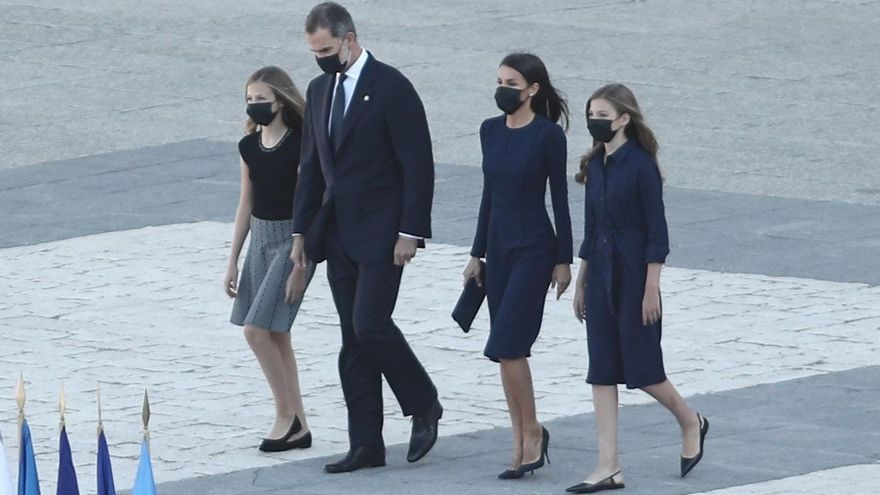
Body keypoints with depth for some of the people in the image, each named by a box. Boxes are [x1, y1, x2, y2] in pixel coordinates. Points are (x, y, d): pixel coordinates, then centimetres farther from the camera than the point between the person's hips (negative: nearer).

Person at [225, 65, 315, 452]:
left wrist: (301, 264, -18)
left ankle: (286, 413, -1)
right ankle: (297, 425, 14)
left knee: (257, 329, -14)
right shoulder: (249, 146, 7)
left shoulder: (299, 145, -14)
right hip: (260, 239, 7)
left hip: (291, 240, -7)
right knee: (276, 334, 8)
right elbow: (246, 204, 14)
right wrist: (233, 260, 13)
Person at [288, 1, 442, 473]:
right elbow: (311, 166, 18)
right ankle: (366, 444, 8)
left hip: (381, 234, -7)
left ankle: (424, 407, 8)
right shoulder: (320, 90, 12)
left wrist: (410, 231, -17)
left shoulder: (391, 88, -11)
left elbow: (418, 165, -13)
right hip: (338, 234, 7)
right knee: (353, 340, 6)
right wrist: (301, 230, 14)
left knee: (370, 325, -14)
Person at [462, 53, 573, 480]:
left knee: (507, 345, -13)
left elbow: (560, 199, -7)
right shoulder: (491, 130, 9)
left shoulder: (548, 135, -10)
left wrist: (564, 260, -8)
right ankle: (523, 444, 11)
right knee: (508, 349, 6)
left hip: (534, 248, -7)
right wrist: (476, 252, 14)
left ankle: (532, 432, 1)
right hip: (498, 246, 7)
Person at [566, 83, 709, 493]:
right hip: (601, 275, 7)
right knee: (601, 368, 2)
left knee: (641, 367, -1)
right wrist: (581, 282, 16)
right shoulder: (595, 166, 8)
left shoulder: (640, 166, -12)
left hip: (634, 275, -7)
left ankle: (690, 423, 27)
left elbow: (656, 232, -12)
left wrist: (651, 289, -15)